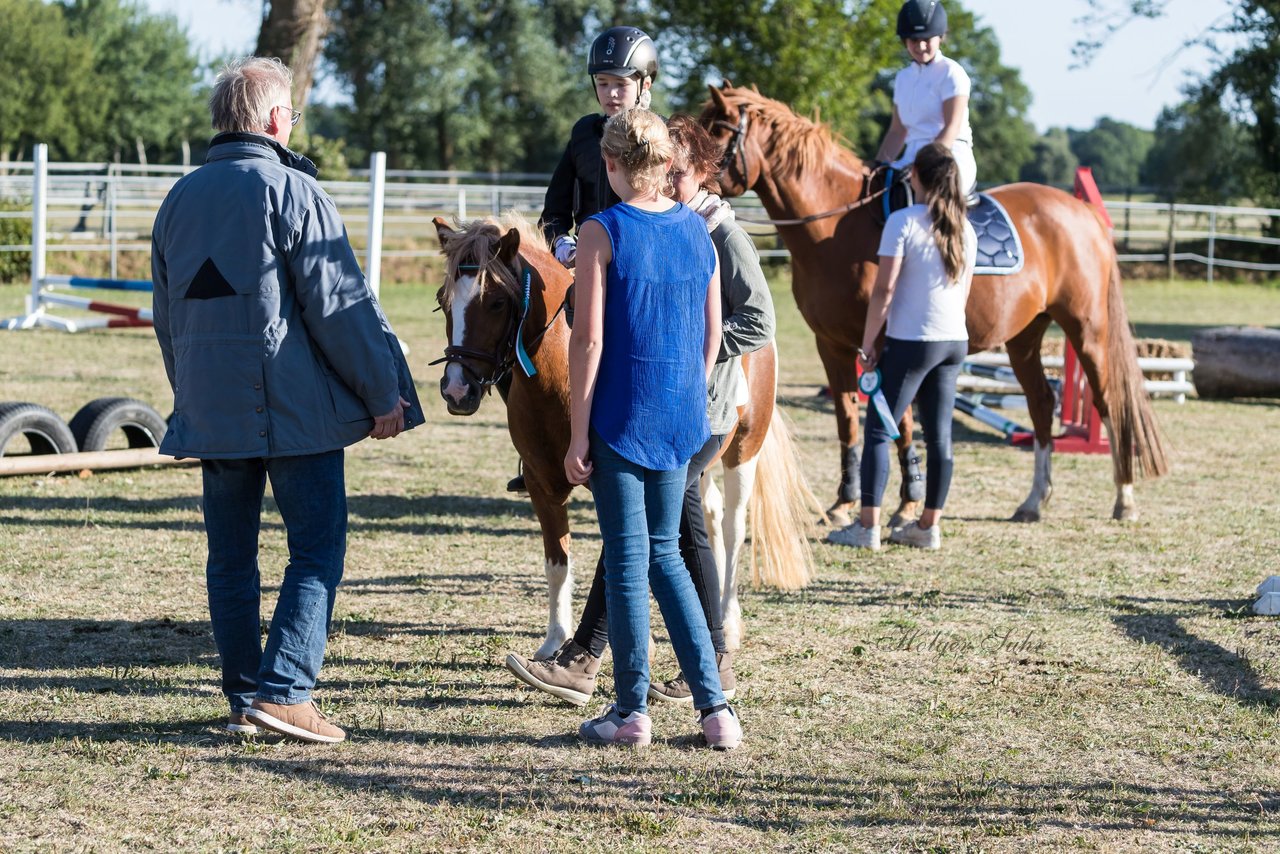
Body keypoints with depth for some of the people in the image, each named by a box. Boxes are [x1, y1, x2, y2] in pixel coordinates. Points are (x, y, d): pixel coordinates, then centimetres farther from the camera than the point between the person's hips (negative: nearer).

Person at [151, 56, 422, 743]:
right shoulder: (292, 191, -10)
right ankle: (284, 691, -10)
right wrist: (385, 393, -6)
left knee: (230, 557, 11)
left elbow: (166, 318, 19)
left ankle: (244, 698, 13)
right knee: (316, 551, -2)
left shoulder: (180, 198, 11)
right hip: (296, 406, -6)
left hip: (209, 409, 6)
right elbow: (341, 305, -13)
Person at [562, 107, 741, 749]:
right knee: (665, 554, 16)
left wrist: (578, 434, -9)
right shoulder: (698, 231, 5)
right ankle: (713, 705, 11)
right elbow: (712, 335, 10)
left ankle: (631, 711, 11)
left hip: (620, 418, -5)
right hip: (681, 419, 5)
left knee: (627, 559, 4)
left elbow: (588, 341, -14)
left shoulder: (602, 232, -12)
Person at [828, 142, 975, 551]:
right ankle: (929, 526, 14)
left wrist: (867, 346, -7)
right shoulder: (965, 229, 7)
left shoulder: (903, 222, -12)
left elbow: (884, 291, -14)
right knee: (939, 434, 9)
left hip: (910, 342, -6)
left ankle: (868, 526, -1)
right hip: (955, 341, 6)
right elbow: (964, 292, 14)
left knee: (879, 430, 1)